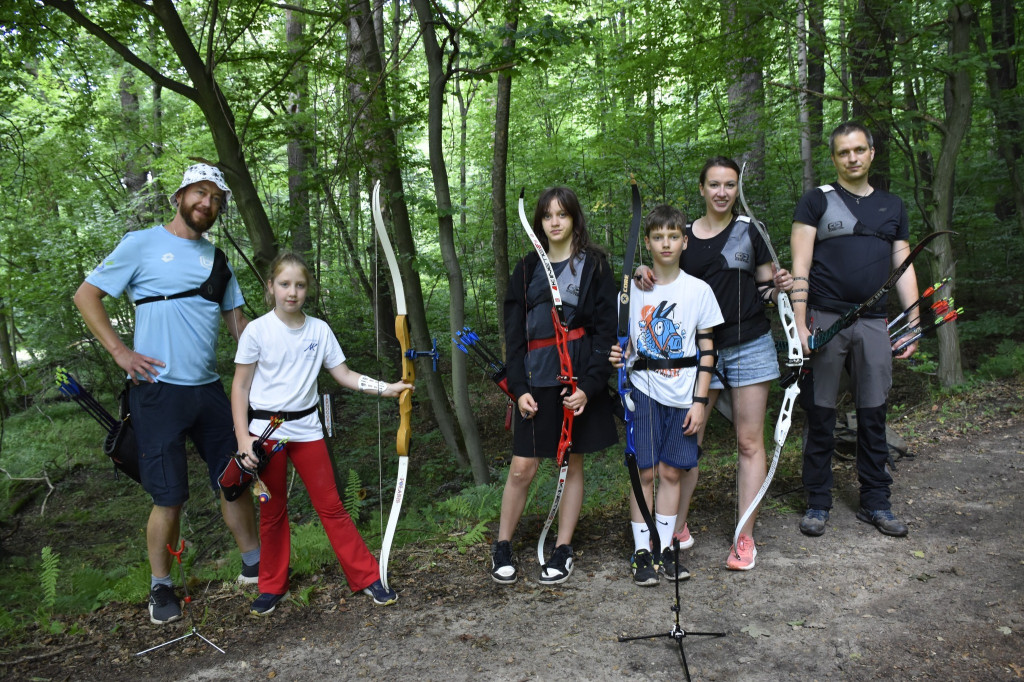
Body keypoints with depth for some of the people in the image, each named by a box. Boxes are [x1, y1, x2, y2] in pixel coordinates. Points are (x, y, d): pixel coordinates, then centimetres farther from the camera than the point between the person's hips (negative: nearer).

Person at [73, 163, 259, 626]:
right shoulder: (142, 244, -2)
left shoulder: (218, 259, 14)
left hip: (209, 388, 5)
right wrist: (120, 352, -9)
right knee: (169, 497, -1)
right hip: (159, 390, -5)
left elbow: (236, 320, 18)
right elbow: (86, 295, -1)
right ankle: (161, 586, 18)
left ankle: (253, 563, 26)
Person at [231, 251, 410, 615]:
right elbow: (240, 386, -3)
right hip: (266, 431, -1)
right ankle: (272, 587, 26)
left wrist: (386, 388, -9)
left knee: (331, 506, 4)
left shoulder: (319, 330, -1)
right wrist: (243, 438, -9)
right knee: (272, 511, 10)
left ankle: (367, 576, 13)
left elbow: (344, 375, 3)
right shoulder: (257, 330, -8)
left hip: (306, 429, 1)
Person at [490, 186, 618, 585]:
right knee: (522, 468, 1)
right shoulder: (527, 270, 10)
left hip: (577, 378, -1)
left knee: (572, 464, 8)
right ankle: (502, 547, 18)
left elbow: (606, 329, -3)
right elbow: (514, 332, 7)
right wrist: (519, 386, -3)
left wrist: (589, 385, -12)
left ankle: (563, 550, 21)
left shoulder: (593, 265, 3)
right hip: (537, 377, 2)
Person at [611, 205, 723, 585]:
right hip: (644, 390, 0)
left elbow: (707, 351, 2)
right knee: (644, 470, -1)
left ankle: (665, 548, 19)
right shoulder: (633, 289, 3)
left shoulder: (699, 290, 2)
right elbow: (628, 343, 10)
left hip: (683, 393, 0)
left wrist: (700, 401, -3)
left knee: (672, 471, 6)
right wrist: (619, 355, -13)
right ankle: (641, 551, 9)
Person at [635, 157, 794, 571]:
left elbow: (767, 290, 10)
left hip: (750, 346, -1)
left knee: (749, 442, 2)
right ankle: (678, 528, 15)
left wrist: (780, 285, -12)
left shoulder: (750, 232, 5)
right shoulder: (685, 236, 8)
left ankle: (745, 537, 11)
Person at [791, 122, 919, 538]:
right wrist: (799, 324, -12)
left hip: (873, 323, 4)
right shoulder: (817, 201, 3)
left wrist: (914, 324, 7)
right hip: (824, 319, -3)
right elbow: (800, 266, -4)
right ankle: (818, 504, 13)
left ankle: (875, 503, 19)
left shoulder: (892, 207, 16)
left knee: (873, 415, 7)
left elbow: (904, 269, 16)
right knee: (821, 416, 1)